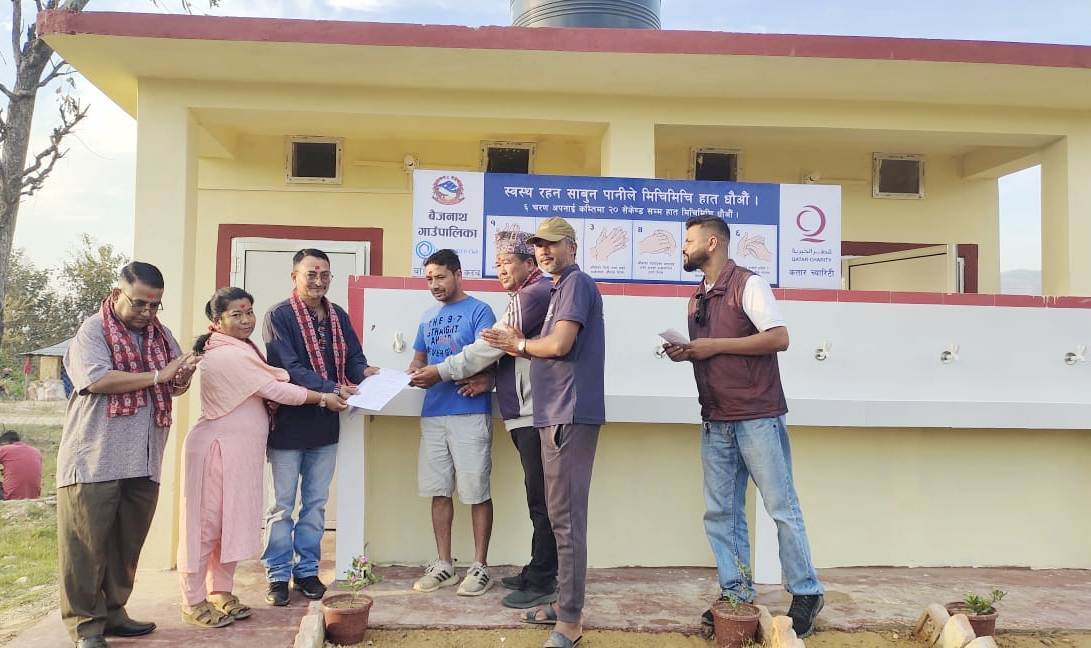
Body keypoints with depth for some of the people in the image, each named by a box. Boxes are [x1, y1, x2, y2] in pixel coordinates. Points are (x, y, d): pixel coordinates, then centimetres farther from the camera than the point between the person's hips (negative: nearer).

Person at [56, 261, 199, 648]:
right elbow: (97, 380, -18)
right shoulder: (93, 330, -3)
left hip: (143, 463, 6)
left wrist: (183, 376, -9)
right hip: (95, 461, -5)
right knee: (87, 545, 1)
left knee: (127, 544, 11)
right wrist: (157, 375, -16)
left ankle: (112, 613, 23)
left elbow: (176, 388, 15)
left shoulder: (160, 334, 15)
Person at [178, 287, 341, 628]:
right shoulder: (227, 355, -19)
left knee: (233, 521, 14)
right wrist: (324, 398, -12)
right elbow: (275, 389, -19)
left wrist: (268, 405, -3)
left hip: (239, 449, 10)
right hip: (217, 448, -10)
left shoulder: (239, 350, 14)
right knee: (207, 522, 0)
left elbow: (255, 394, 17)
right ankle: (193, 602, 10)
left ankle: (221, 592, 24)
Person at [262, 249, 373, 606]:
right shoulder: (279, 316, -9)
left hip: (325, 423, 5)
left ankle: (307, 570, 25)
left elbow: (353, 356, 4)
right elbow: (288, 367, -20)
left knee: (316, 502, 13)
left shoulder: (339, 316, 9)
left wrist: (364, 372, -20)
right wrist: (327, 390, -32)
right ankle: (278, 574, 18)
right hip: (288, 422, -5)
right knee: (282, 504, 6)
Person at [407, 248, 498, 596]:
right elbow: (418, 360, 22)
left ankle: (479, 567, 12)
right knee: (439, 492, 11)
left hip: (470, 414, -6)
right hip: (432, 413, 6)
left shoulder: (479, 311, -2)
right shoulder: (429, 316, 17)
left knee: (477, 493, 1)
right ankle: (443, 565, 22)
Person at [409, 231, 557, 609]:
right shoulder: (534, 294, 21)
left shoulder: (532, 295, -12)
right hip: (528, 412, 10)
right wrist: (490, 378, 6)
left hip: (535, 412, -10)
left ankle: (542, 583, 4)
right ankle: (539, 572, 24)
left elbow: (492, 345, -12)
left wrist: (442, 372, -4)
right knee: (540, 497, 15)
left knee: (541, 498, -4)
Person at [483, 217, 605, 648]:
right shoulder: (560, 288, 21)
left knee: (566, 517, -8)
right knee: (560, 515, 15)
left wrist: (519, 343, -1)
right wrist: (515, 346, 1)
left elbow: (559, 345, -19)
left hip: (570, 414, -10)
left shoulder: (577, 282, -8)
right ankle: (565, 602, 26)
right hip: (557, 413, 10)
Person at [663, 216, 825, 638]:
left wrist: (714, 345, -16)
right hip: (715, 423, 7)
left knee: (782, 507, 0)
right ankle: (735, 596, 16)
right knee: (721, 513, 7)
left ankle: (806, 594, 12)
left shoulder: (748, 284, -6)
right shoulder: (698, 298, 16)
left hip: (757, 418, -7)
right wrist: (685, 353, 2)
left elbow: (779, 337, -16)